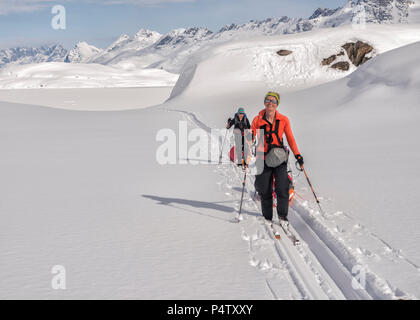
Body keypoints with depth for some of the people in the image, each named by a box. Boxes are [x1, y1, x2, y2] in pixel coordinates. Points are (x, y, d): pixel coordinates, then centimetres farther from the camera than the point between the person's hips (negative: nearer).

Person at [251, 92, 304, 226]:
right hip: (263, 158, 0)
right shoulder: (257, 120, 0)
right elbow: (250, 138, 4)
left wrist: (297, 154, -1)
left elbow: (290, 138, 7)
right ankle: (267, 217, 20)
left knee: (282, 188, -9)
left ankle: (282, 215, 9)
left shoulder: (283, 120, 0)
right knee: (265, 190, 4)